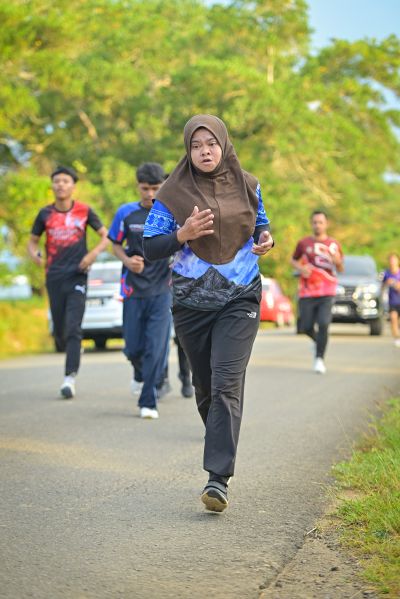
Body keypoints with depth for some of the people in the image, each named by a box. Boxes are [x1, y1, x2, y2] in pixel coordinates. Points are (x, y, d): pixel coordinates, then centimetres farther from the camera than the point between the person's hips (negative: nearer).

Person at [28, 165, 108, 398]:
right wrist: (34, 254, -8)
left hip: (77, 276, -3)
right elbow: (33, 241, 15)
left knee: (73, 328, -13)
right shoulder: (45, 214, 6)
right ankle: (74, 352, 40)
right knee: (59, 331, 8)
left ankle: (70, 378, -16)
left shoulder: (84, 211, 1)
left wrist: (94, 253, -11)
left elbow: (106, 235, 7)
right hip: (54, 278, 3)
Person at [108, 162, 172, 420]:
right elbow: (116, 244, 10)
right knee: (133, 347, 7)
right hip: (133, 288, 1)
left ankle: (148, 402, -2)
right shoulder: (126, 213, 0)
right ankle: (140, 374, 41)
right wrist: (127, 260, -10)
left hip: (162, 290, -1)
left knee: (156, 346, -9)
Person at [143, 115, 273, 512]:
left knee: (226, 383, -15)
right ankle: (221, 446, 40)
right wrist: (183, 235, -21)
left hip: (240, 300, -1)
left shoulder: (247, 186, 4)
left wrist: (265, 239, -3)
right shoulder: (173, 193, -2)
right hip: (191, 302, 1)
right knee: (205, 386, 12)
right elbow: (150, 248, -3)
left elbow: (260, 224, 20)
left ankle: (218, 478, -20)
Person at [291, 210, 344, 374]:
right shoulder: (304, 243, 4)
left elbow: (340, 270, 10)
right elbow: (294, 260, 17)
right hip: (307, 293, 1)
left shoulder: (334, 244, 5)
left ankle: (319, 359, -8)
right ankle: (317, 341, 36)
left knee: (323, 324, -17)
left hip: (327, 293, -1)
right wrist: (300, 268, -5)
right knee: (306, 327, 2)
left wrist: (338, 261, -13)